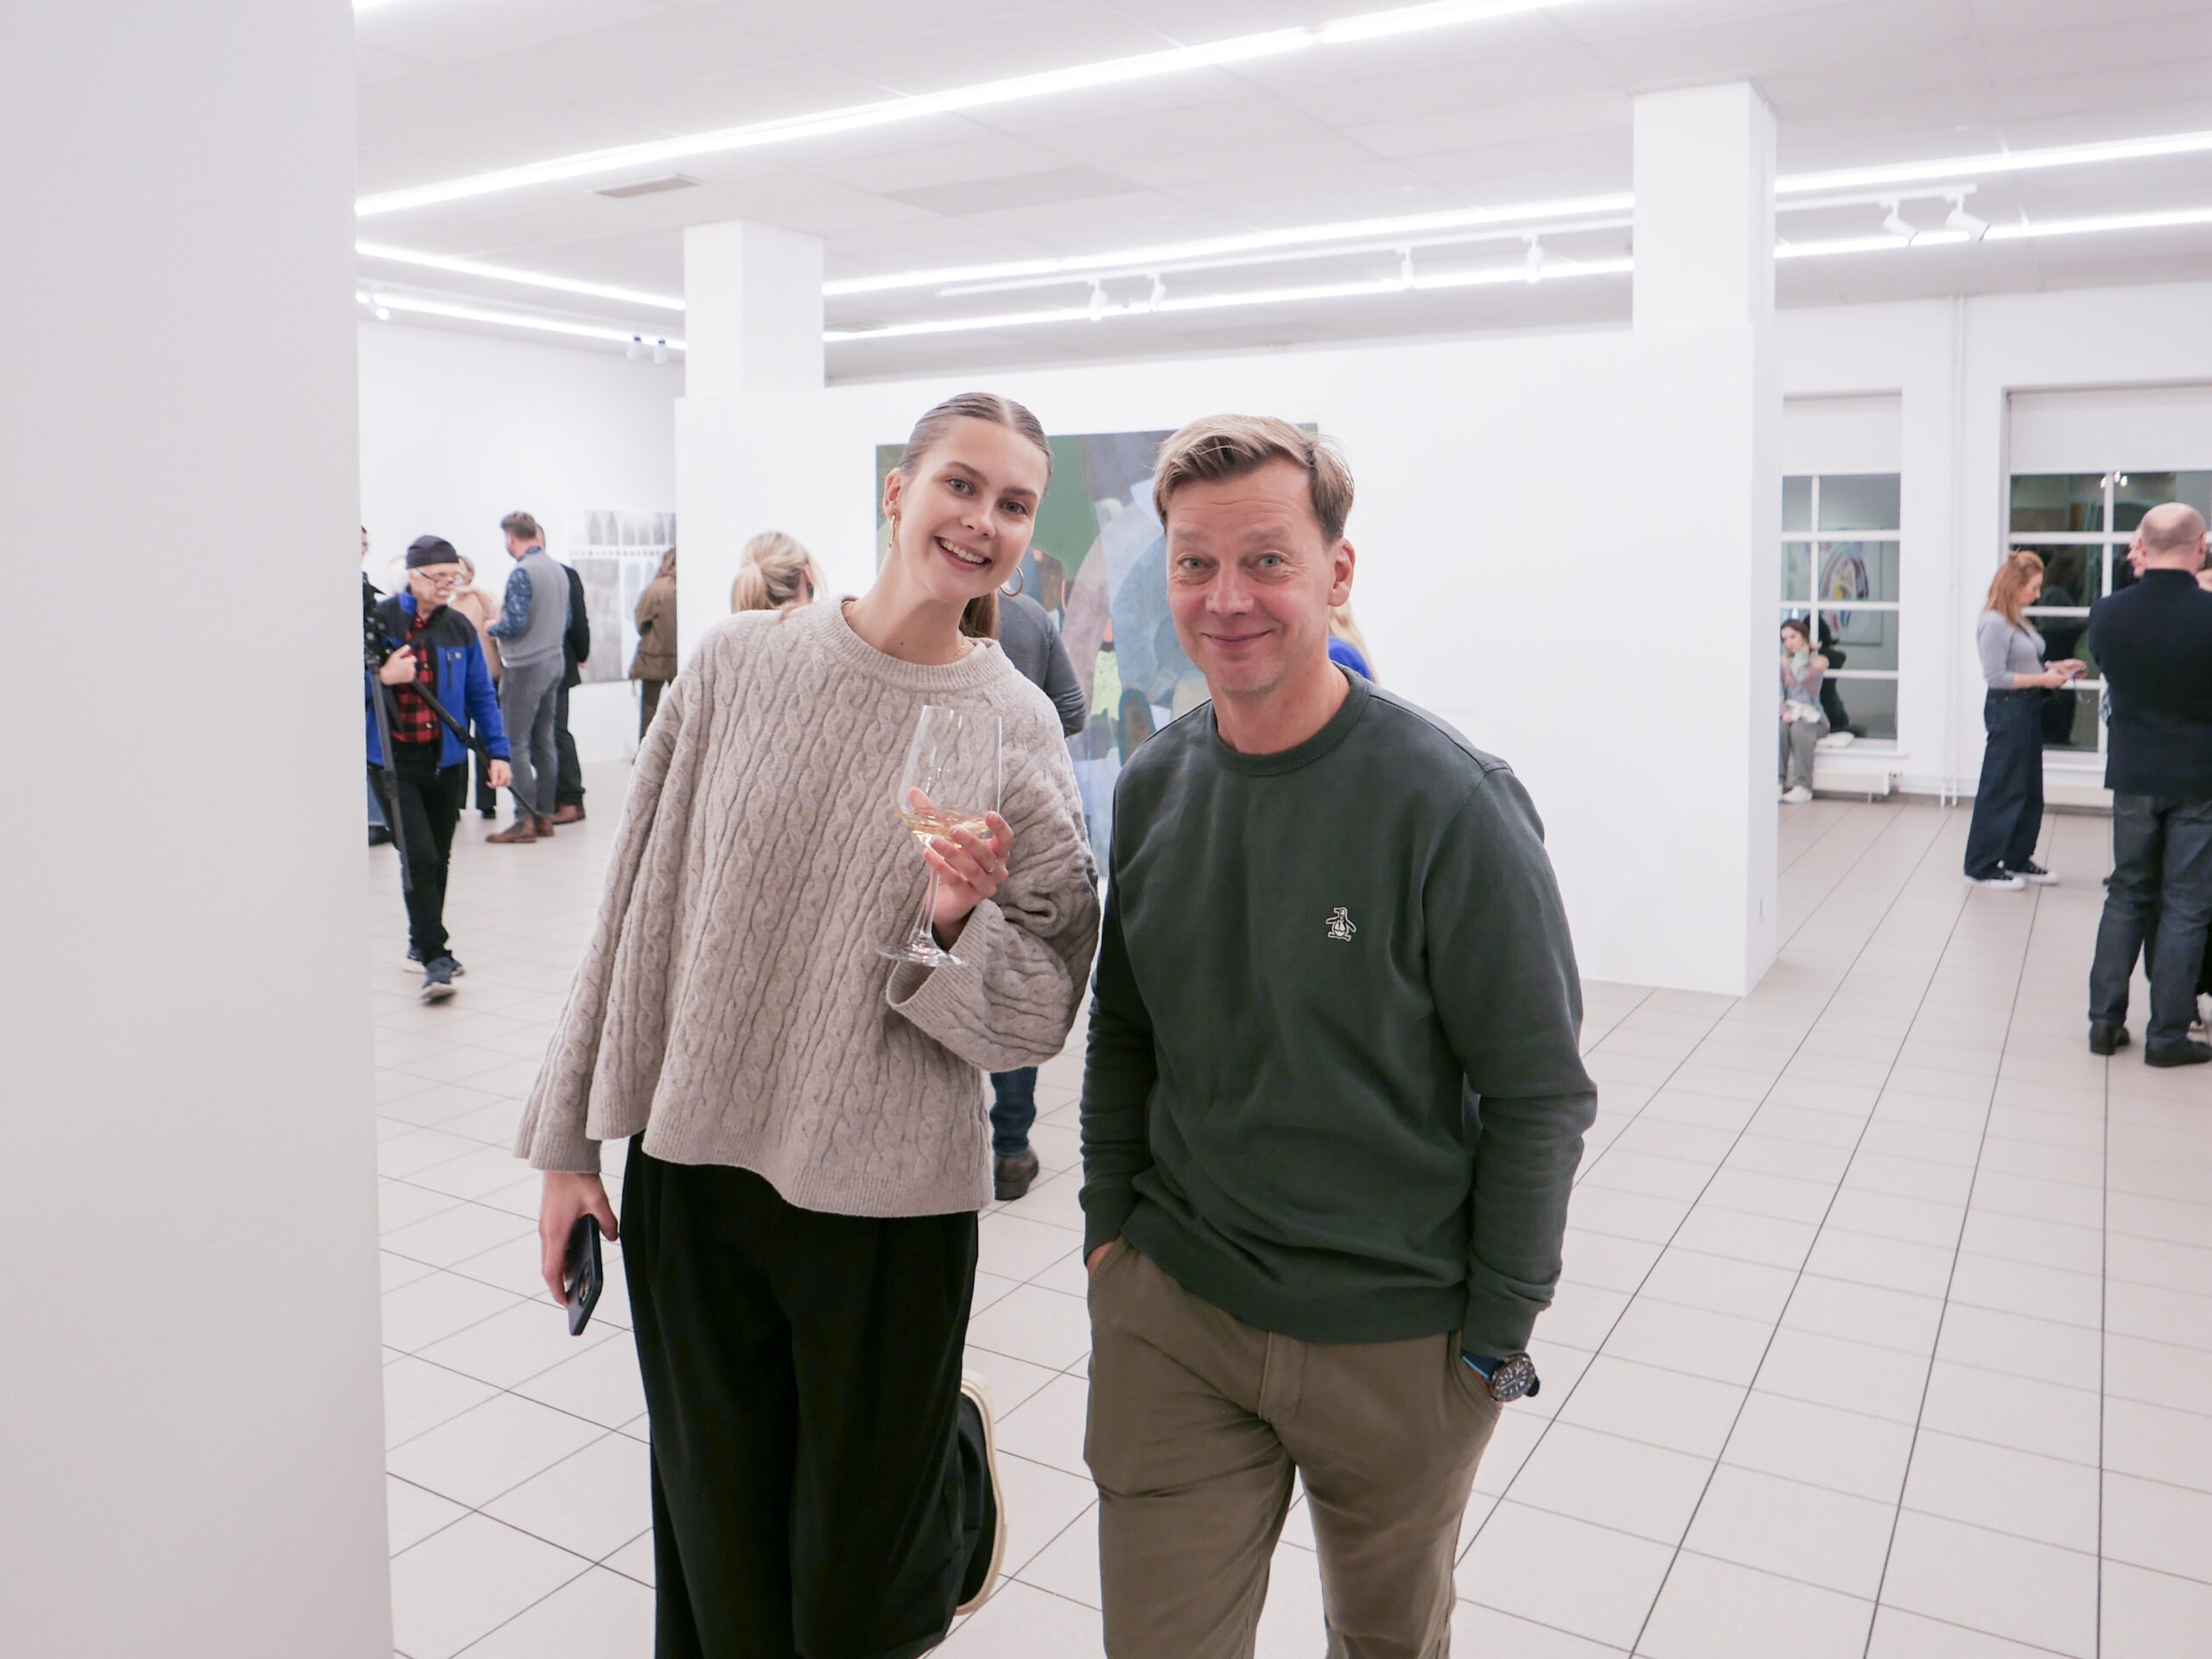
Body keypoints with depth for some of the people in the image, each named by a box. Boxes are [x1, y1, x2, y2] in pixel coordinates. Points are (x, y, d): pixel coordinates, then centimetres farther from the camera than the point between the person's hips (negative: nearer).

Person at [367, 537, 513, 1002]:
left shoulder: (460, 628, 5)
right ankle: (435, 958, -6)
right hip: (393, 760, -4)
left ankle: (423, 942, 31)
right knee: (420, 858, -12)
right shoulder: (377, 621, -7)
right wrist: (382, 677, -23)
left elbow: (481, 695, 8)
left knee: (439, 858, 13)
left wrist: (497, 751, 1)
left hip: (446, 759, 4)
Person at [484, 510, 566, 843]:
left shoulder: (522, 572, -15)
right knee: (543, 741, 12)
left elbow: (515, 623, -20)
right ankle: (545, 815, 15)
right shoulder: (558, 570, 10)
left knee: (516, 744, -4)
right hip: (554, 662, 8)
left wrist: (492, 628, -2)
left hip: (525, 666, -8)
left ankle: (526, 819, -6)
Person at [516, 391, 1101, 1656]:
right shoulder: (741, 663, -2)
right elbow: (640, 906, 3)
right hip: (690, 1171, 2)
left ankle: (954, 1449, 41)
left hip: (888, 1199, -1)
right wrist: (570, 1138, 5)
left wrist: (960, 922, -24)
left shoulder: (1021, 732, -6)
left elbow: (1036, 1024, -4)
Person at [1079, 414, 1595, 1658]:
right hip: (1170, 1319, 3)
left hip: (1402, 1340, -3)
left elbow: (1541, 1093, -13)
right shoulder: (1153, 787, -1)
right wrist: (1111, 1220, 6)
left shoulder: (1449, 801, -18)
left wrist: (1497, 1333, -10)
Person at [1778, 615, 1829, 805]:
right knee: (1779, 727, -34)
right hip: (1788, 715, 2)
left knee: (1799, 729, -37)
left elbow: (1803, 678, -17)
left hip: (1812, 718, -2)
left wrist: (1802, 654, 0)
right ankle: (1778, 783, -35)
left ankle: (1803, 787, -35)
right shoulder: (1782, 661, 12)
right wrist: (1783, 712, -19)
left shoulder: (1819, 660, 3)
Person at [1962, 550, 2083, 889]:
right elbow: (1995, 676, -20)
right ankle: (1982, 867, 5)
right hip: (2007, 709, -9)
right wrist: (2043, 679, -17)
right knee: (2001, 791, -3)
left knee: (2030, 789, 15)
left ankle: (2019, 858, 26)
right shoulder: (1994, 623, -16)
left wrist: (2055, 666, 3)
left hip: (2028, 708, 10)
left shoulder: (2017, 620, 10)